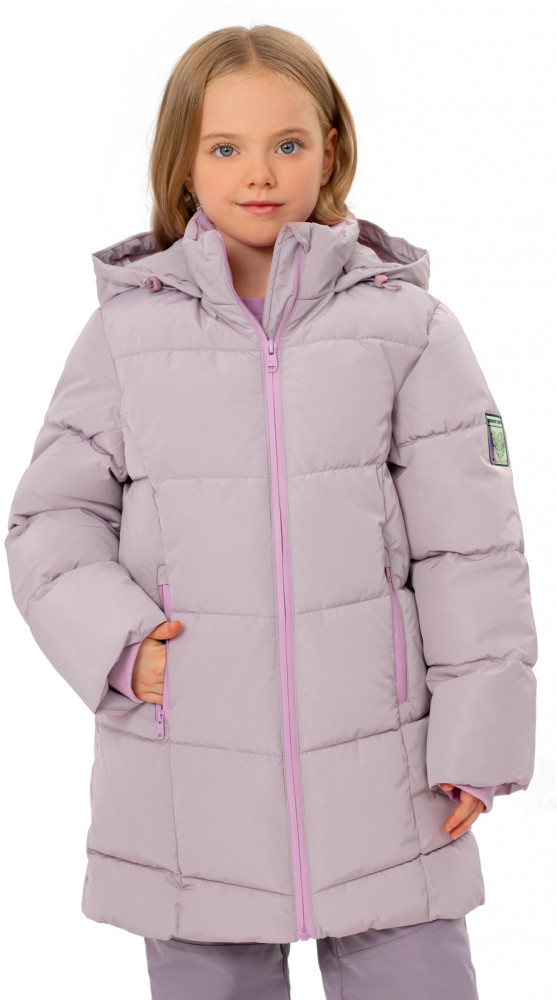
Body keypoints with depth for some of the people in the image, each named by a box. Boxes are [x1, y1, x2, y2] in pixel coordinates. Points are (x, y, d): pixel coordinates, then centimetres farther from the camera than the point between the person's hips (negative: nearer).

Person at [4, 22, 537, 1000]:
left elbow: (470, 545, 1)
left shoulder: (405, 324, 1)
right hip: (187, 793, 1)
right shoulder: (126, 330, 4)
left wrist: (477, 736, -2)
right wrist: (119, 643, -10)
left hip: (378, 779, -1)